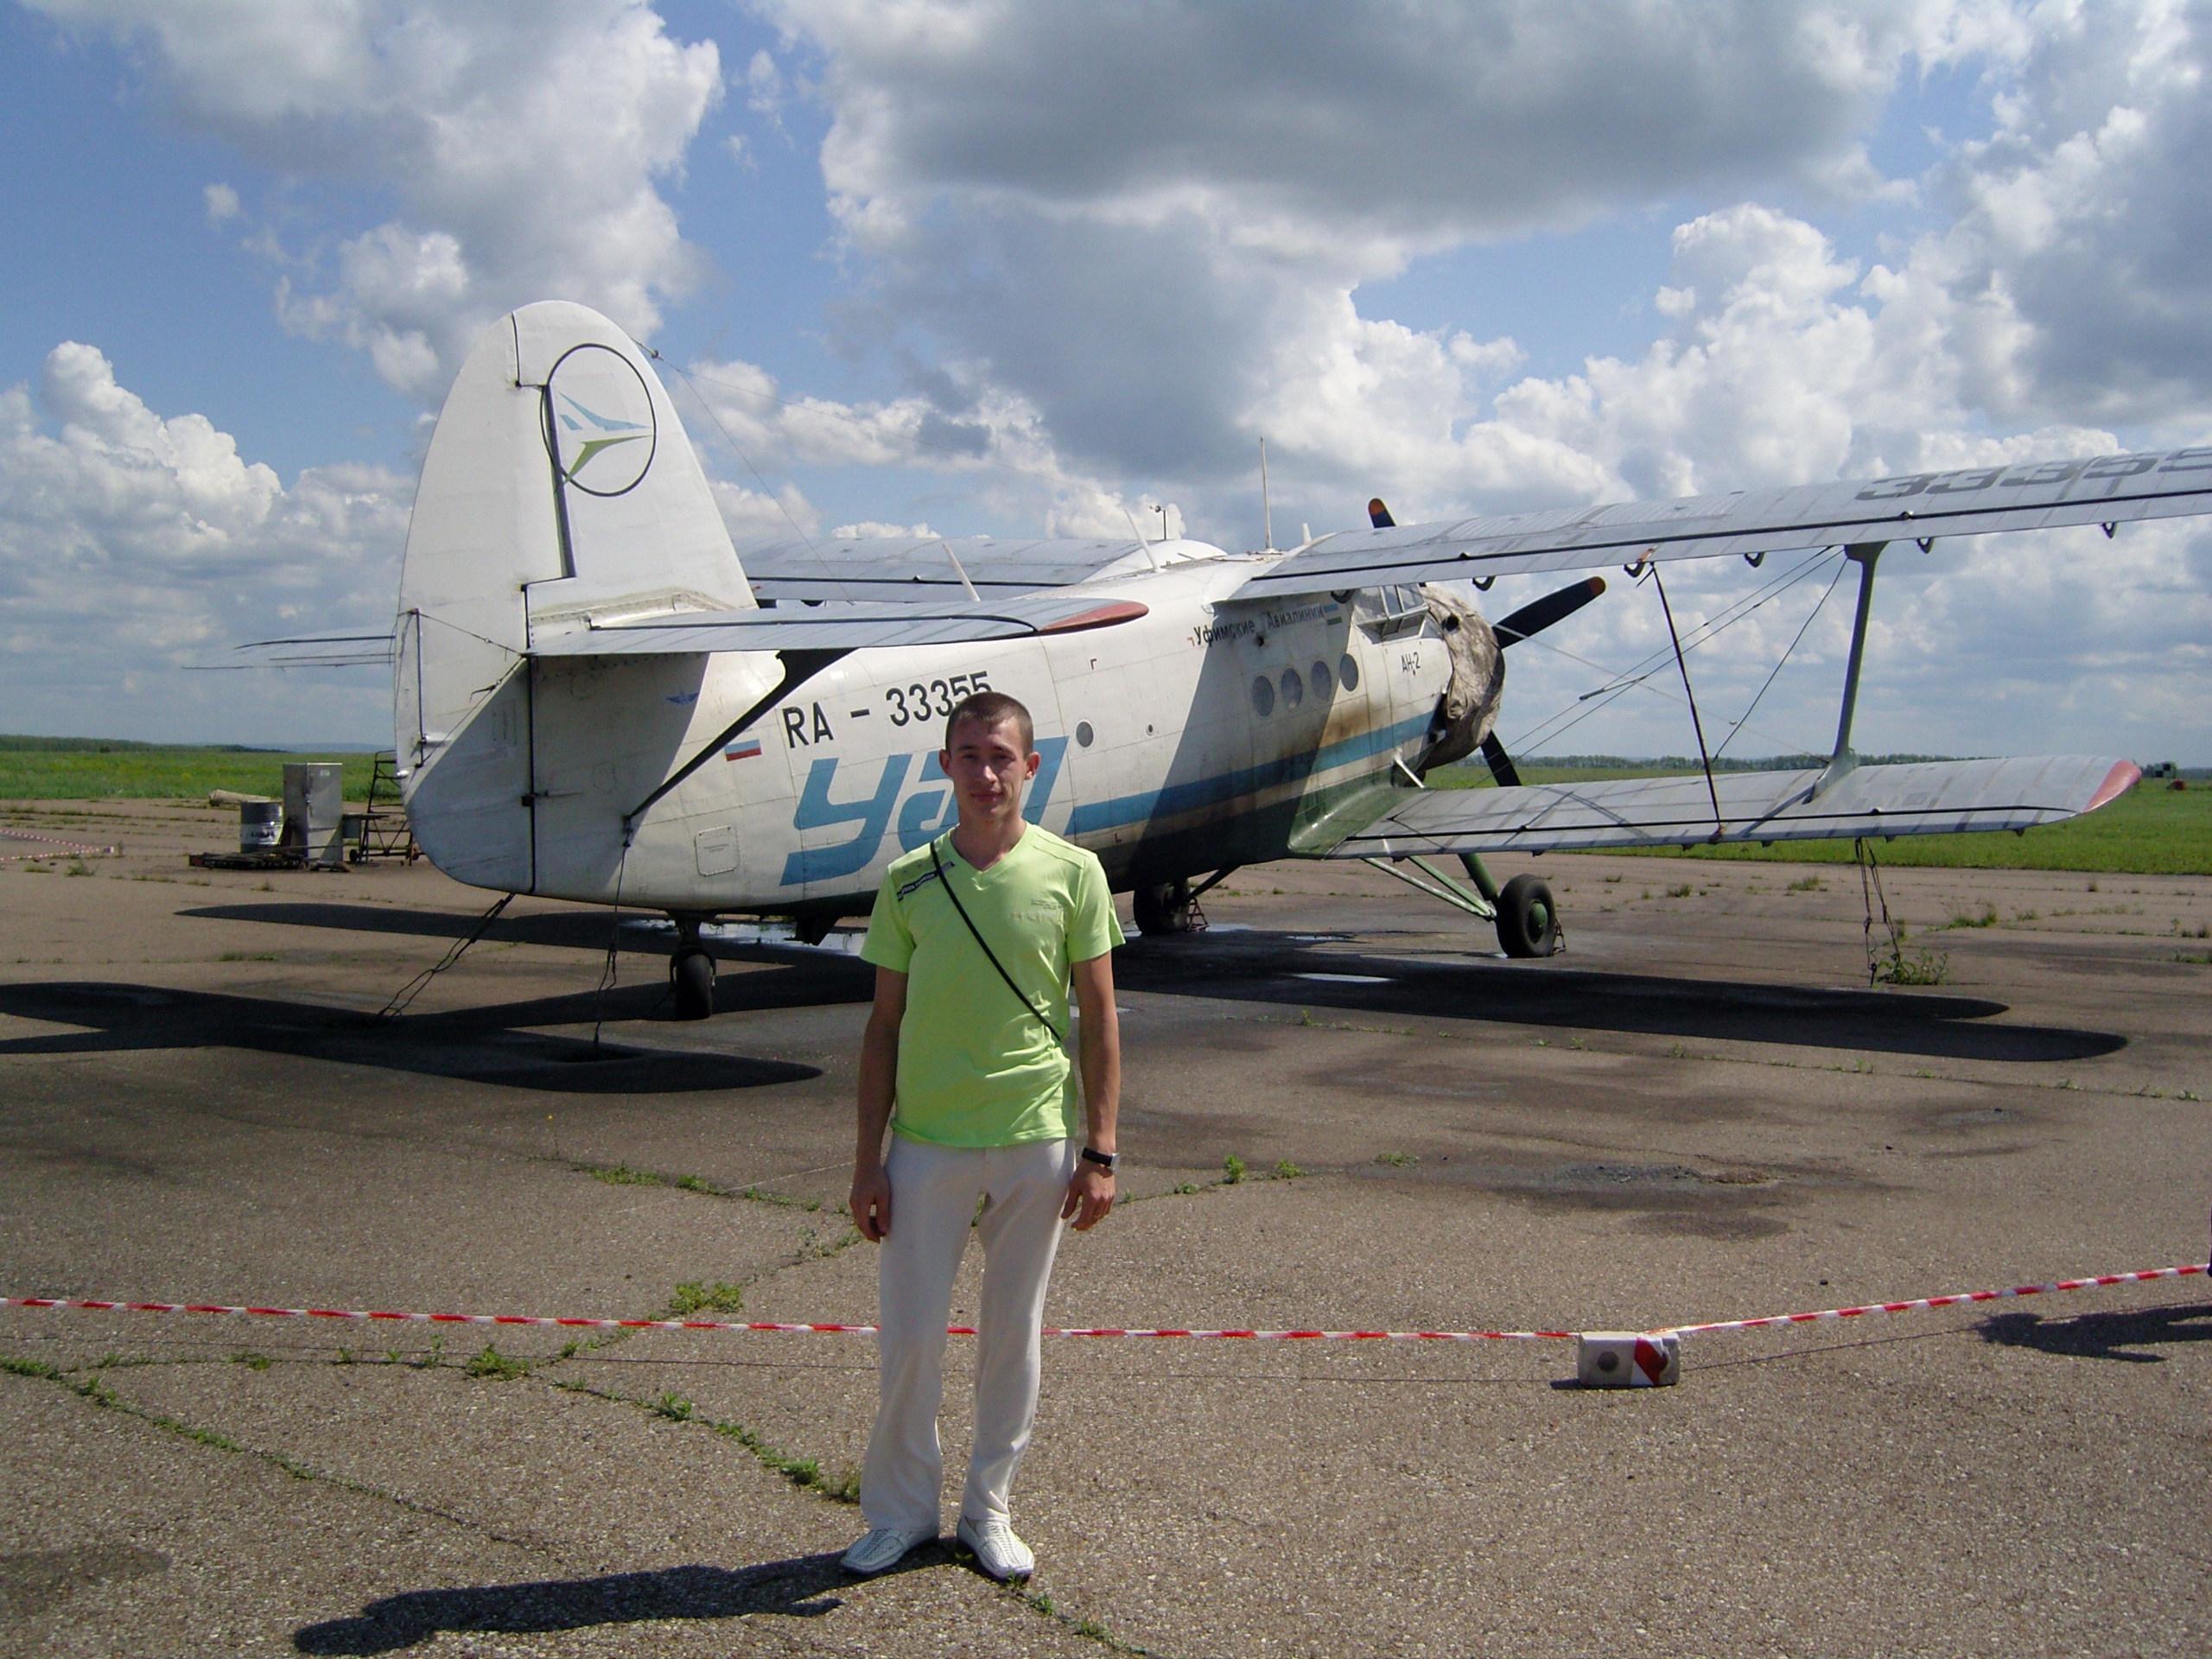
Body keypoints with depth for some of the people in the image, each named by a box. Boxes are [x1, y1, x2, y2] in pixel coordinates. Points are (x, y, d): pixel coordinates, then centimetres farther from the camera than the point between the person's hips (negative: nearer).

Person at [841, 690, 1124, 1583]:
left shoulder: (1072, 871, -2)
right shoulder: (909, 882, 0)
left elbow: (1098, 1018, 1)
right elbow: (885, 1025, 4)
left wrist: (1098, 1151, -3)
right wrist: (867, 1160, 1)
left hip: (1036, 1141, 0)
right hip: (927, 1141, 1)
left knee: (1013, 1335, 11)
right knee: (908, 1338, 5)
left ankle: (988, 1508, 29)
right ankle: (900, 1510, 25)